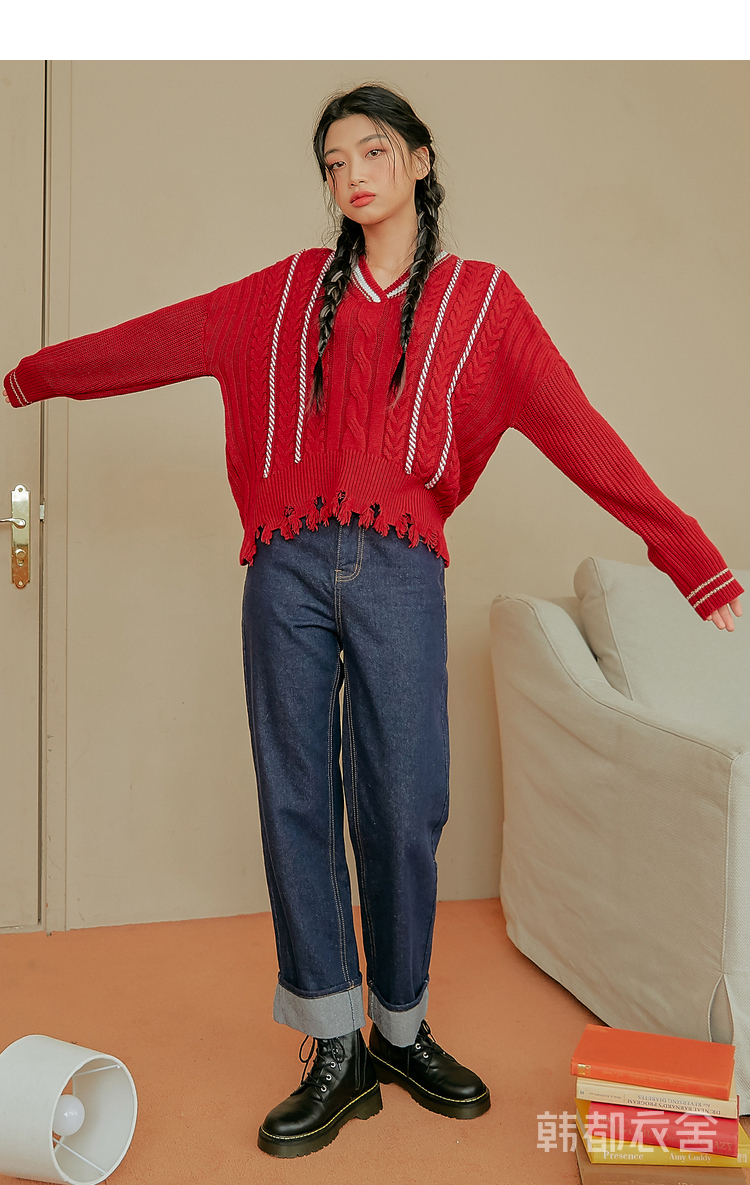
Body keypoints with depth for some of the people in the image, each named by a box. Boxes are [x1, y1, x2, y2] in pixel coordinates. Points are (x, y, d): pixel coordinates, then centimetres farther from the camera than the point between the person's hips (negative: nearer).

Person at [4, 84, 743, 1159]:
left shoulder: (479, 300, 9)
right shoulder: (290, 290, 15)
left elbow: (580, 434, 4)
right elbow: (161, 340, 20)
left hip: (398, 573, -1)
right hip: (288, 567, 2)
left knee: (403, 807, 0)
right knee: (295, 800, 1)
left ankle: (402, 1031, 22)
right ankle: (336, 1053, 14)